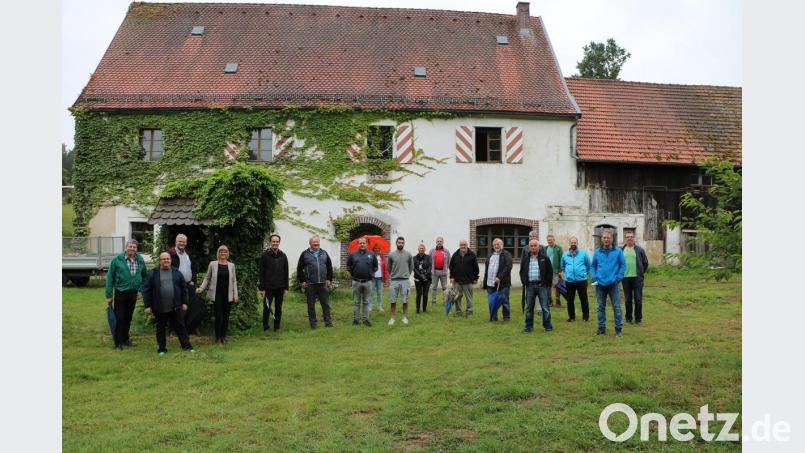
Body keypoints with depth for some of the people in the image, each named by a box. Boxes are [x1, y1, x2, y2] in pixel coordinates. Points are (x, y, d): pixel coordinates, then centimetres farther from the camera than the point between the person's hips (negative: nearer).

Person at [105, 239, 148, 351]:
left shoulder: (140, 260, 2)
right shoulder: (117, 260, -10)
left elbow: (145, 276, 16)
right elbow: (110, 277, -6)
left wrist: (141, 289, 6)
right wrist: (109, 295, -7)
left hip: (133, 293, 4)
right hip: (120, 293, -4)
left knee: (128, 318, 15)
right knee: (119, 318, -1)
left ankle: (125, 339, 28)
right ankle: (118, 343, 6)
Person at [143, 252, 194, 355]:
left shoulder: (177, 273, 6)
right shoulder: (153, 274, 0)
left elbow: (184, 288, 9)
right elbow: (146, 290, 0)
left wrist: (184, 303, 5)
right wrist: (147, 306, -4)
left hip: (176, 307, 1)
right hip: (159, 309, -1)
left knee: (180, 327, 5)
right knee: (160, 329, 9)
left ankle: (187, 346, 10)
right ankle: (161, 349, 19)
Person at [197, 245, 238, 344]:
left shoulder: (231, 265, 6)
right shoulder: (213, 264, 1)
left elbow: (234, 281, 7)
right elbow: (207, 278, 5)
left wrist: (235, 295, 2)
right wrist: (201, 288, -9)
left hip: (228, 294, 2)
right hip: (217, 294, -2)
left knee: (226, 316, 6)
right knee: (218, 316, -2)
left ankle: (223, 336, 17)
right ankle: (218, 337, 10)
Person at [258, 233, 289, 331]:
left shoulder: (283, 256, 7)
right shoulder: (265, 255, -2)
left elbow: (286, 273, 9)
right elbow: (261, 273, -4)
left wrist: (286, 288, 4)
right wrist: (262, 288, -10)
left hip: (280, 288, 3)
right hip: (268, 288, -3)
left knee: (278, 309, 8)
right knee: (267, 308, -1)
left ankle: (277, 327, 16)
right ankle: (265, 327, 8)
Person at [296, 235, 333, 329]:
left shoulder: (324, 254, 12)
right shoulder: (305, 254, 3)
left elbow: (329, 268, 15)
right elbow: (299, 269, 3)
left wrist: (329, 279, 6)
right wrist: (302, 281, -3)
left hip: (323, 283, 2)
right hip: (310, 284, -2)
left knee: (325, 303, 4)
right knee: (311, 305, 4)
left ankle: (328, 322, 10)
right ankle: (313, 323, 13)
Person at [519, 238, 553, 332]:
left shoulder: (544, 258, 0)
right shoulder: (525, 259, 9)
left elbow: (550, 271, 3)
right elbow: (522, 272, 17)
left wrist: (547, 283, -3)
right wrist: (524, 282, 6)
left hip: (542, 286, -3)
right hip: (530, 286, 3)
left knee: (545, 307, 0)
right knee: (529, 307, 7)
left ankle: (547, 326, 9)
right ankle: (528, 326, 16)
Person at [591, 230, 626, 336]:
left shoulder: (618, 251, -2)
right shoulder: (597, 252, 6)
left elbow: (623, 265, -1)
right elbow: (593, 266, 12)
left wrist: (618, 278, -10)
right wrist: (594, 277, 0)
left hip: (613, 284, -2)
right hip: (600, 284, 3)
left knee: (616, 306, -1)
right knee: (601, 306, 9)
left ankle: (618, 328, 8)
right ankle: (601, 327, 18)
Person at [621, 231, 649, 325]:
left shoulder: (639, 250, 2)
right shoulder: (621, 250, 4)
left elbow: (645, 263, 9)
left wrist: (641, 273, 7)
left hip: (637, 278, -1)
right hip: (626, 278, 1)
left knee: (638, 299, 0)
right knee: (628, 300, 8)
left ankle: (638, 319, 11)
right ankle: (628, 318, 17)